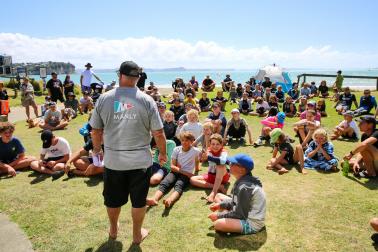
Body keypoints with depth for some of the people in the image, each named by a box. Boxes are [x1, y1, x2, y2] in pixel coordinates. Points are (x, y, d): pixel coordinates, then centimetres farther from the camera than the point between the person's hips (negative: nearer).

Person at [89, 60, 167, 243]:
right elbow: (158, 133, -9)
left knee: (113, 199, 22)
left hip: (112, 159, 2)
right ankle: (137, 234, 35)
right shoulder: (146, 100, -10)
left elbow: (96, 130, 2)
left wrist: (97, 149, 20)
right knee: (138, 200, 17)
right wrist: (163, 153, 7)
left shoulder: (104, 99, -5)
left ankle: (113, 231, 45)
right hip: (140, 160, -2)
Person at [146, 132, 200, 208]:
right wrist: (184, 172, -11)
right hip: (175, 172, 3)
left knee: (178, 186, -35)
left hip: (187, 175, -3)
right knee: (163, 184, -28)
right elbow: (172, 166, -1)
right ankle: (154, 199, -52)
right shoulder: (176, 149, 3)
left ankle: (170, 200, -64)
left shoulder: (196, 151, -2)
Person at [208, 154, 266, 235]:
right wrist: (220, 205, 4)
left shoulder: (244, 187, -28)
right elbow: (236, 202, 14)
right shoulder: (242, 180, 1)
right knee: (218, 196, 15)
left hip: (252, 223, -10)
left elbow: (239, 214, -21)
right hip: (246, 213, 10)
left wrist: (219, 215, -12)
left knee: (218, 224, -33)